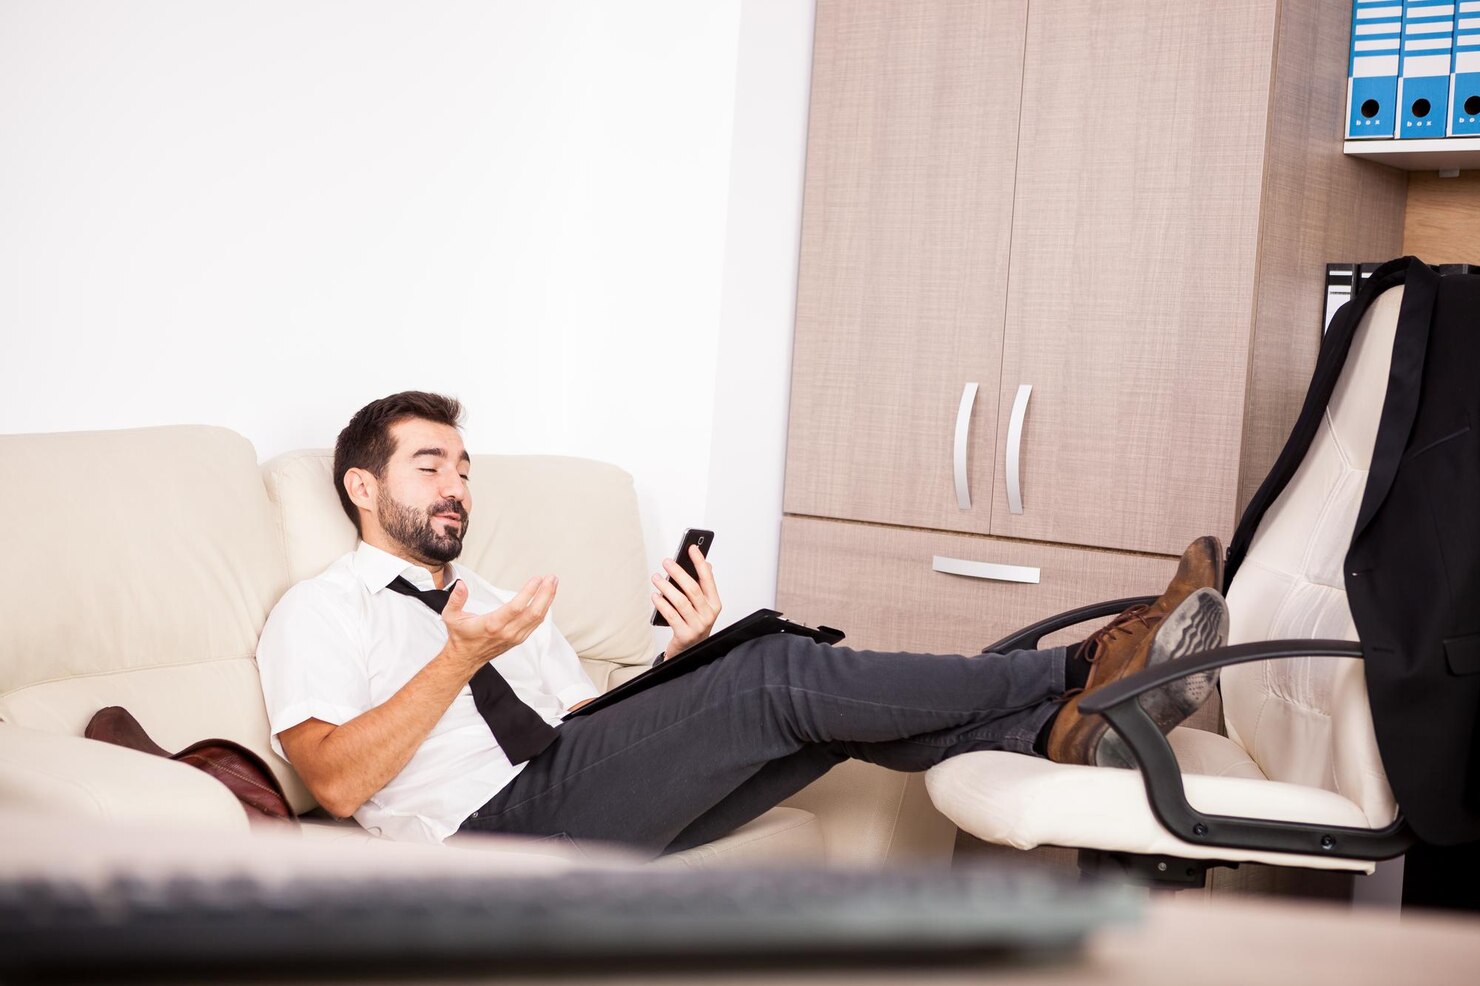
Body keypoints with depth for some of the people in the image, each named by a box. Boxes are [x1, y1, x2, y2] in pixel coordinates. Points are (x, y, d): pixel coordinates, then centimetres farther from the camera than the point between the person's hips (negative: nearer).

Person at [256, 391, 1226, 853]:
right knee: (781, 676, -19)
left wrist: (683, 653, 3)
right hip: (491, 828, -7)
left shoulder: (500, 605, 32)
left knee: (831, 707, -12)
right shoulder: (320, 609, 11)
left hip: (582, 822, 7)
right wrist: (460, 658, -13)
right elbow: (336, 778, -7)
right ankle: (1082, 671, -15)